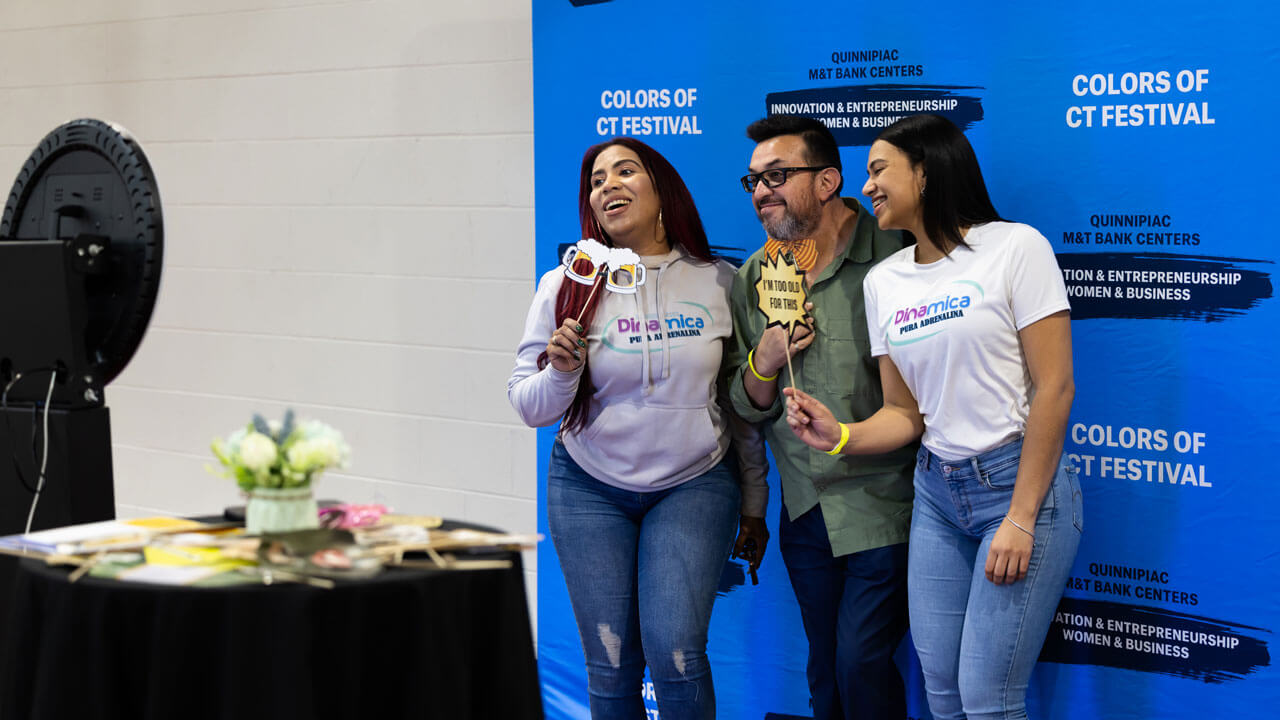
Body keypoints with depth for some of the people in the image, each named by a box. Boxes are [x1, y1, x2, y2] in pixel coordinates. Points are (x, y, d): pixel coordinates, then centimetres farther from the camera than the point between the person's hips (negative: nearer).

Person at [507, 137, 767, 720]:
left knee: (675, 651, -15)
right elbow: (529, 407, -1)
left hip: (694, 485, -1)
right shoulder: (565, 287, -3)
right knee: (611, 664, 2)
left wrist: (754, 504, 11)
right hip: (590, 488, 1)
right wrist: (561, 372, -22)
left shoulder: (718, 282, -1)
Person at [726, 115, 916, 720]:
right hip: (804, 507, 6)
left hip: (883, 504, -5)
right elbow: (745, 408, 14)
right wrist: (764, 362, -8)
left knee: (860, 663, -10)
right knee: (825, 669, 12)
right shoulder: (751, 280, 8)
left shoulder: (892, 255, -11)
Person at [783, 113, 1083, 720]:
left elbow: (1054, 388, -12)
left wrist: (1020, 519, -15)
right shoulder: (883, 280, 9)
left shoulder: (1015, 247, -9)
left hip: (1021, 482, -6)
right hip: (937, 491, 6)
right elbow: (906, 414, 10)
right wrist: (840, 436, -11)